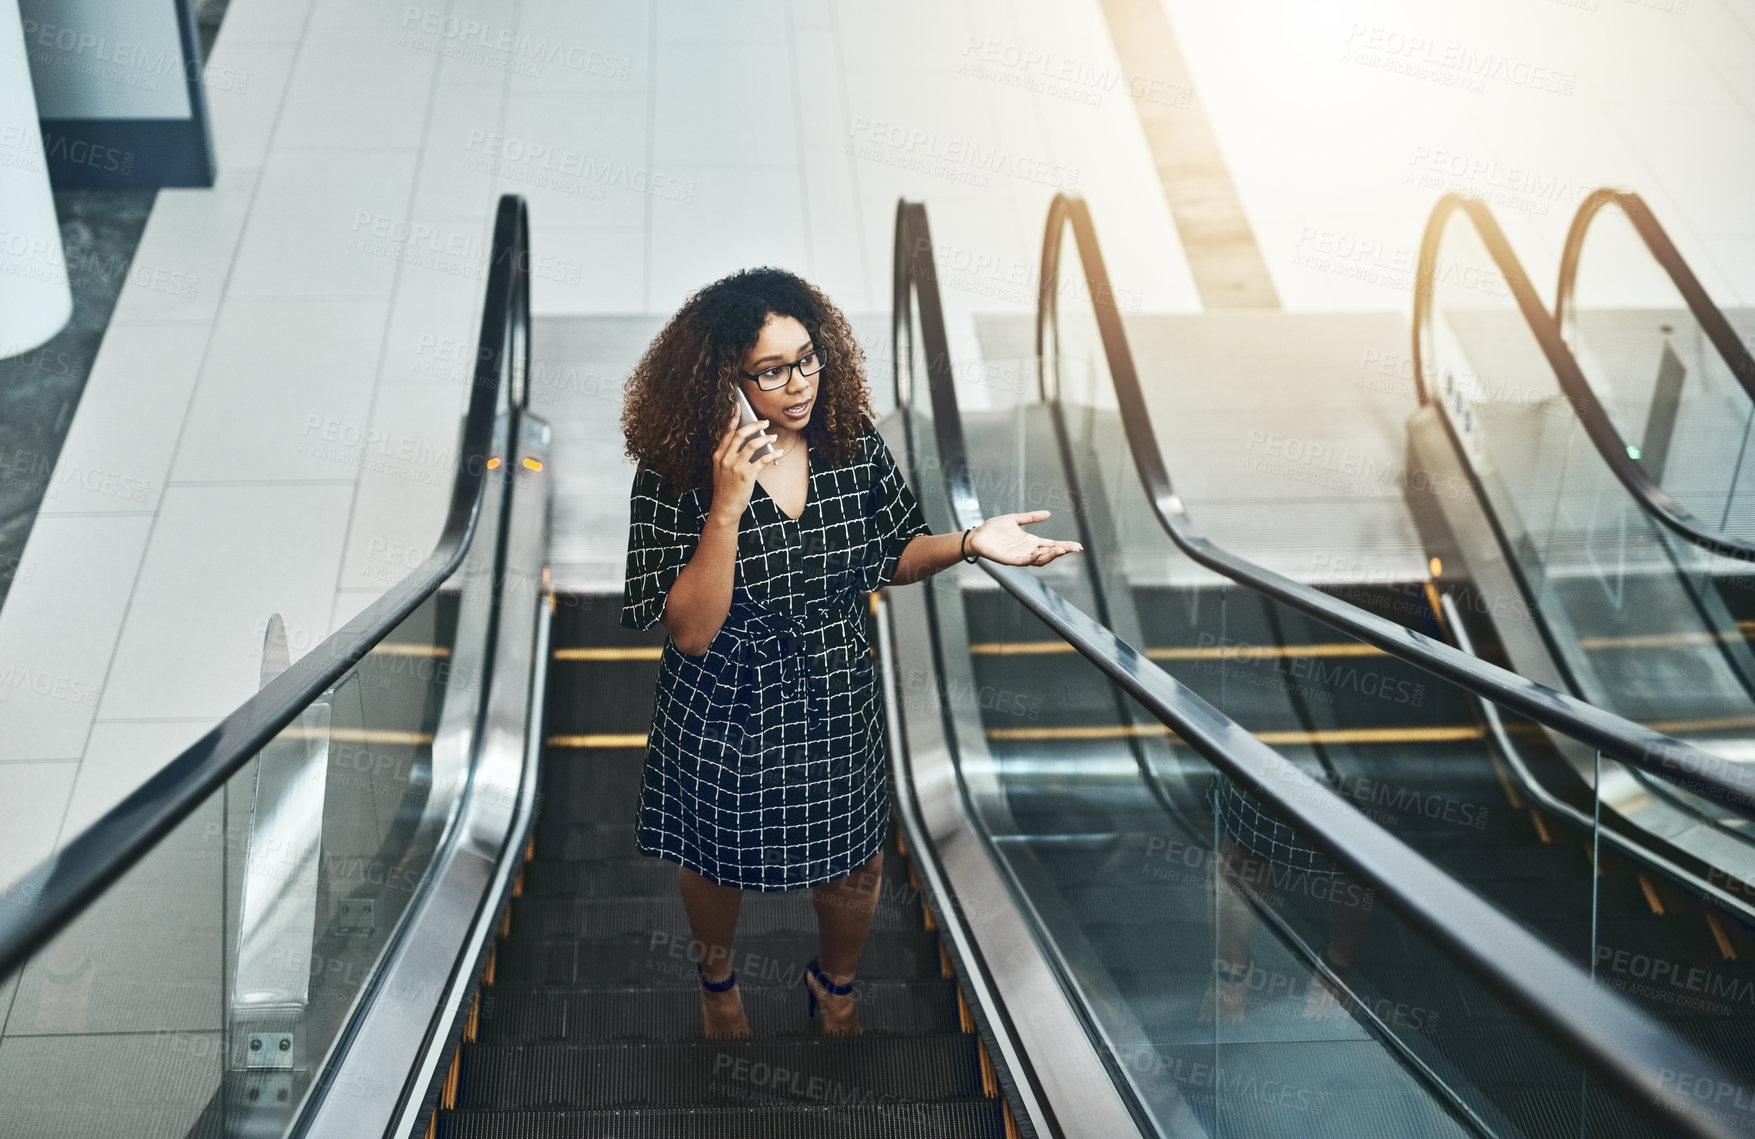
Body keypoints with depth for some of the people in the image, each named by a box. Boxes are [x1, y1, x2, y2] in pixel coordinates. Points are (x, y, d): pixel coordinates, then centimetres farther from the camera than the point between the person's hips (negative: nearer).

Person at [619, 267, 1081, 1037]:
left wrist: (970, 542, -17)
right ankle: (716, 976, 58)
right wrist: (726, 508, -38)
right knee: (717, 863, 23)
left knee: (856, 865, 18)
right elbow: (689, 632, -26)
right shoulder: (674, 473, -23)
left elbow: (889, 559, 3)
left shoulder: (854, 445, -12)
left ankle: (835, 987, 53)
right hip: (723, 710, -2)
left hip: (835, 700, 3)